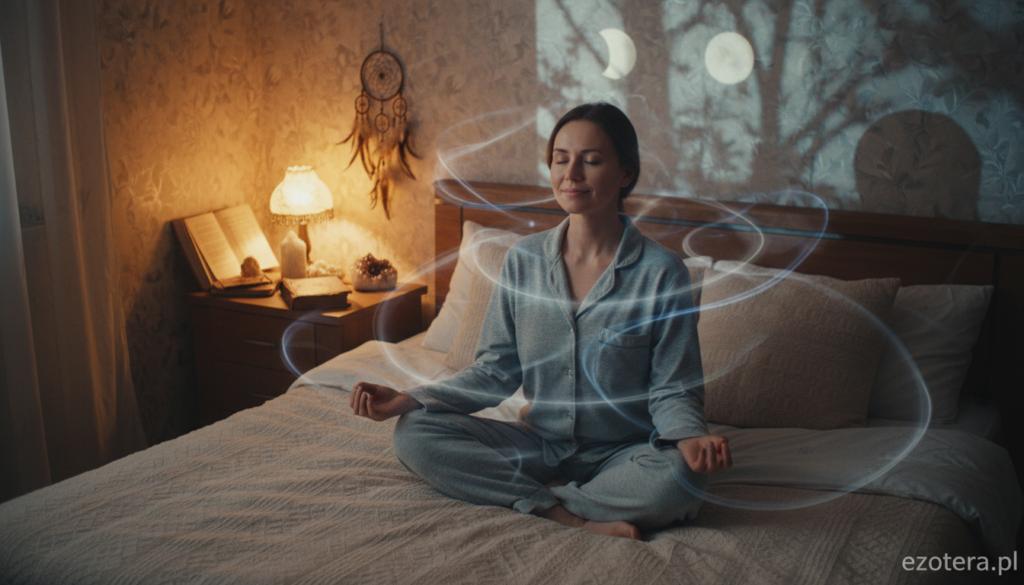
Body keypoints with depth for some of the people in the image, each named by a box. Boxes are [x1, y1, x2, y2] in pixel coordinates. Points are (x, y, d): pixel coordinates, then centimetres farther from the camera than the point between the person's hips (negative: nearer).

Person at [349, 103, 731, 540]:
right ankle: (577, 517, -19)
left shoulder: (661, 272, -11)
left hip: (621, 453, -3)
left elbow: (673, 389, -8)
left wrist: (691, 437, -31)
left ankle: (542, 498, -16)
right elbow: (497, 371, 2)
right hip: (539, 443, 3)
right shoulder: (523, 259, -1)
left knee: (679, 475, -36)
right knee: (413, 434, -18)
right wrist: (406, 400, -11)